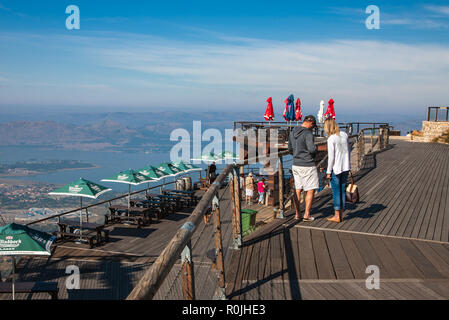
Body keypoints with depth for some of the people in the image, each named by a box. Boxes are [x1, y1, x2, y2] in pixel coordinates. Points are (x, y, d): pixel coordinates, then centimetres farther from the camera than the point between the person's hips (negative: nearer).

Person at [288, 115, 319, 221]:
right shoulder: (308, 133, -16)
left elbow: (290, 149, 18)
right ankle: (307, 215, 4)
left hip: (296, 164, 7)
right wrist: (315, 149, -4)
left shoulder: (292, 133, 9)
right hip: (307, 165, -7)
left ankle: (297, 214, 16)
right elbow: (312, 149, -26)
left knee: (297, 190, 12)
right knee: (310, 190, 3)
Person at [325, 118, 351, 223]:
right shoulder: (344, 135, 4)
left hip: (336, 168, -6)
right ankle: (341, 215, 20)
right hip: (345, 167, 6)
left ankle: (337, 216, 8)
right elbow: (348, 151, 11)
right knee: (343, 190, 12)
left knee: (336, 191, 2)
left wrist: (329, 171, -7)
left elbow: (331, 157, -14)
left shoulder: (331, 139, -15)